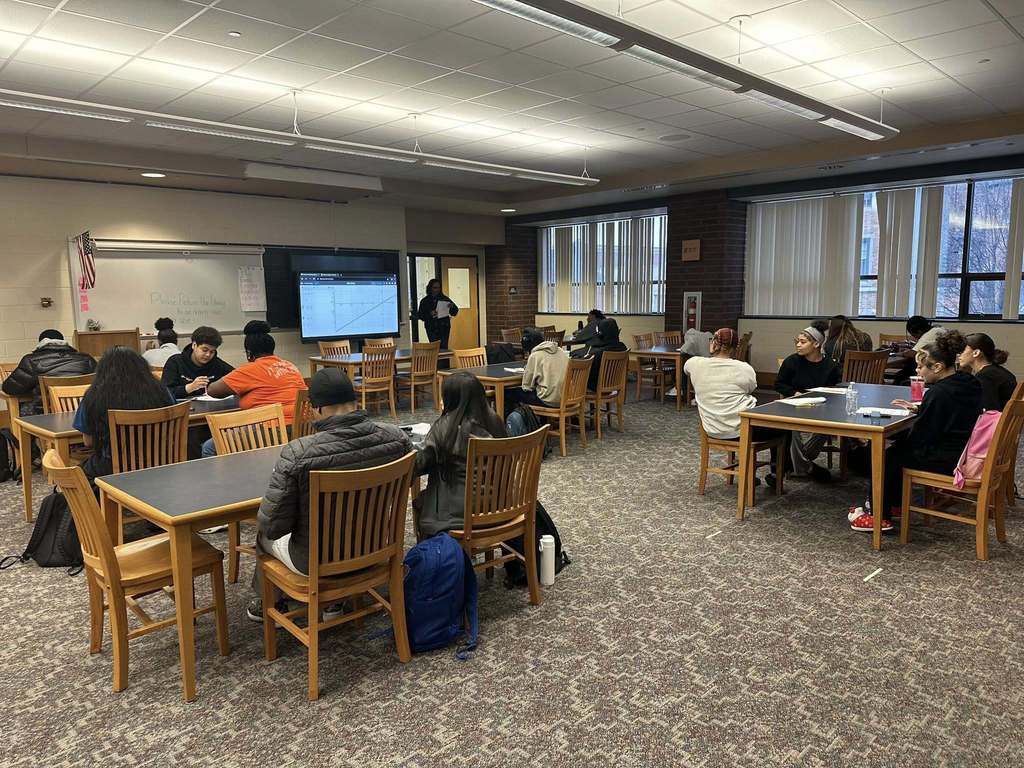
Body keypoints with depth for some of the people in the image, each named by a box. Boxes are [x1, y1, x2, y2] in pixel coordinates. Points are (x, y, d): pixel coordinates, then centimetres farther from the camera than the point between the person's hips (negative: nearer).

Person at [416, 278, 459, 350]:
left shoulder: (445, 299, 8)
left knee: (444, 348, -7)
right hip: (431, 329, 0)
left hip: (444, 328, 1)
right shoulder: (424, 301, 6)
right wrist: (429, 314, -17)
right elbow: (420, 315, 1)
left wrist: (452, 307, -15)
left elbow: (454, 313, 7)